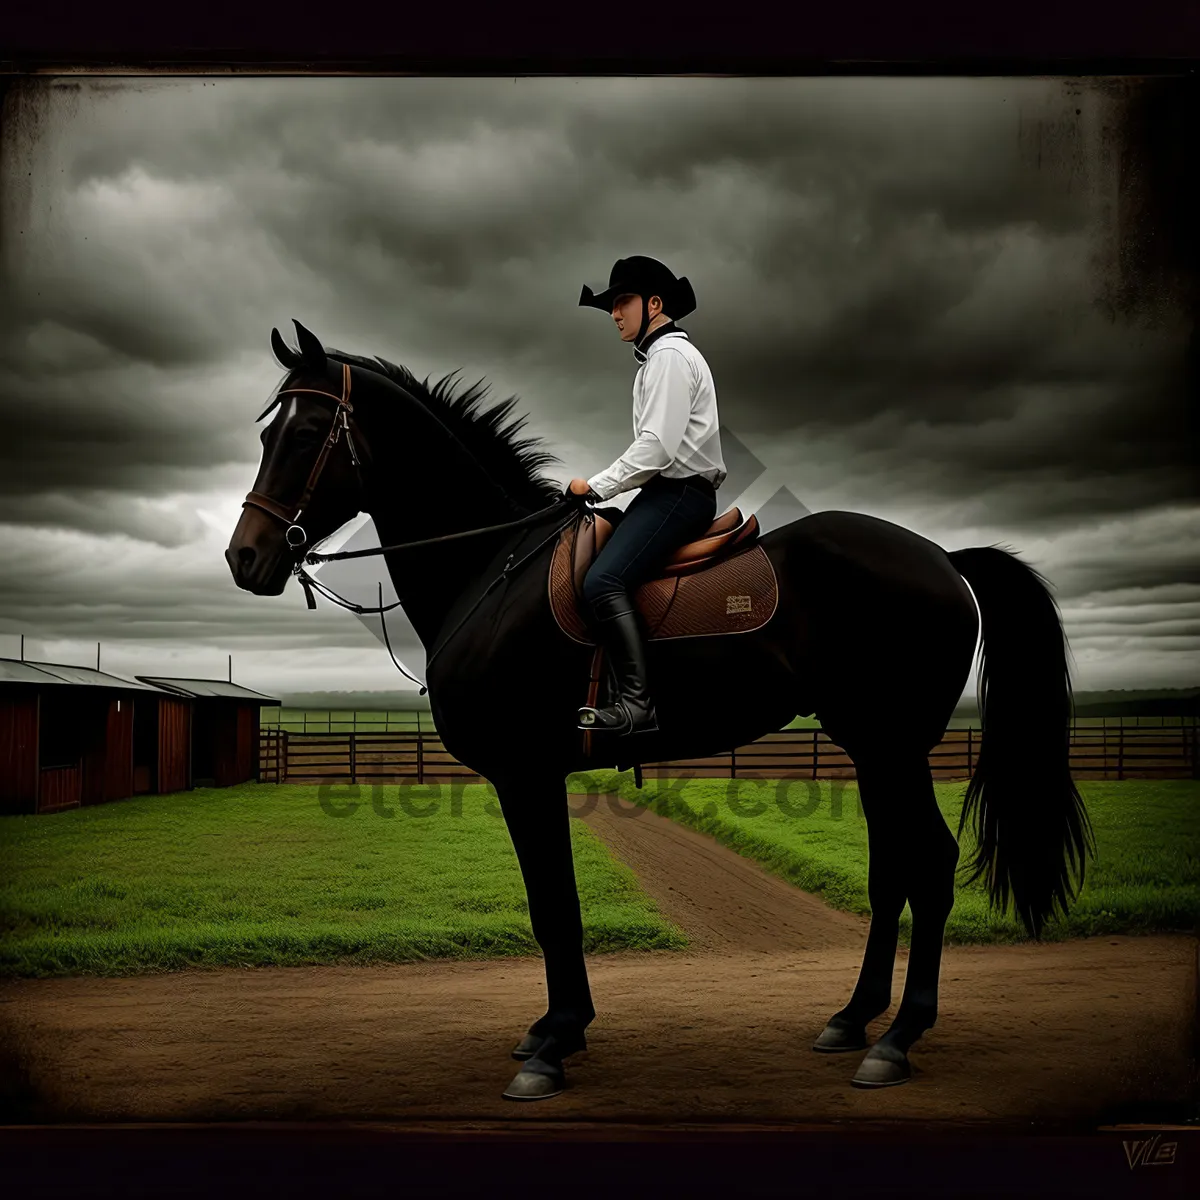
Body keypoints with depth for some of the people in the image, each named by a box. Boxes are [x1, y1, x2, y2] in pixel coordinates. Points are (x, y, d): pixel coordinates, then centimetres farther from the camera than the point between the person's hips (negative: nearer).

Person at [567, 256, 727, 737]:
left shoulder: (669, 355, -10)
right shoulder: (659, 355, 23)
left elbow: (658, 445, -21)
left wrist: (597, 485, -14)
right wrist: (605, 485, 14)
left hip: (680, 492, -11)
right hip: (669, 491, 11)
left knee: (604, 581, -25)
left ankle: (636, 703, -27)